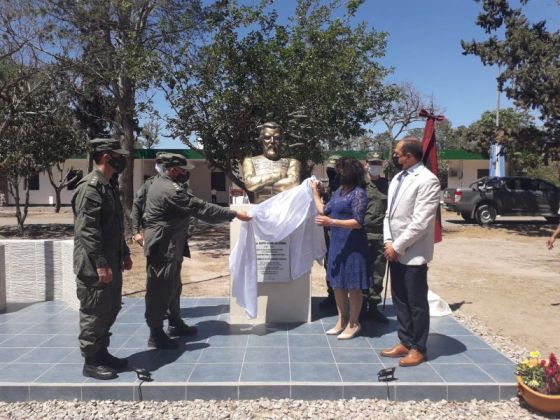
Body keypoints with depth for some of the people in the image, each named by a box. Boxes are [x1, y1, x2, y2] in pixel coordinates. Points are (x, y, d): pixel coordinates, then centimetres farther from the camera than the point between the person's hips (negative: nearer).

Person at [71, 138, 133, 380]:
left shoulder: (108, 186, 14)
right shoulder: (89, 187, -17)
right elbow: (87, 230, -23)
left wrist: (124, 254, 20)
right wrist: (100, 264, -24)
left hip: (111, 263, 10)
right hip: (95, 267, -10)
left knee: (110, 310, 17)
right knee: (94, 313, 1)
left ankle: (102, 353, 30)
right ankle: (91, 362, 14)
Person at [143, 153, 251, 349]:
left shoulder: (160, 183, 11)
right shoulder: (170, 191, -23)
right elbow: (201, 208, -24)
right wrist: (234, 214, -20)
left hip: (167, 246, 11)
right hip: (163, 248, -11)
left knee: (173, 287, 19)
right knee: (160, 290, -2)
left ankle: (175, 323, 32)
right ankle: (156, 334, 8)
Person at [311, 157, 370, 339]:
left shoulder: (358, 193, -14)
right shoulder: (339, 191, 11)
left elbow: (358, 222, -19)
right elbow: (324, 210, 15)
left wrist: (331, 222, -24)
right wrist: (314, 191, 19)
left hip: (352, 246, -8)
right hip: (337, 243, 9)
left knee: (352, 286, 4)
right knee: (337, 283, 15)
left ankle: (353, 324, 18)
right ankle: (342, 320, 29)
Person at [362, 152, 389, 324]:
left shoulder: (386, 185, 12)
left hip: (382, 235, 4)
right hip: (363, 234, -3)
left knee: (378, 272, 9)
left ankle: (373, 306, 20)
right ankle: (361, 306, 16)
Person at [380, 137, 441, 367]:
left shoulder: (427, 180, -14)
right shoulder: (398, 178, 12)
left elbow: (420, 222, -20)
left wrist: (397, 246, -15)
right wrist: (388, 242, 0)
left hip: (413, 253, -8)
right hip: (395, 251, 8)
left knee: (417, 303, 5)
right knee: (400, 300, 16)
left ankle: (418, 349, 20)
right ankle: (405, 342, 31)